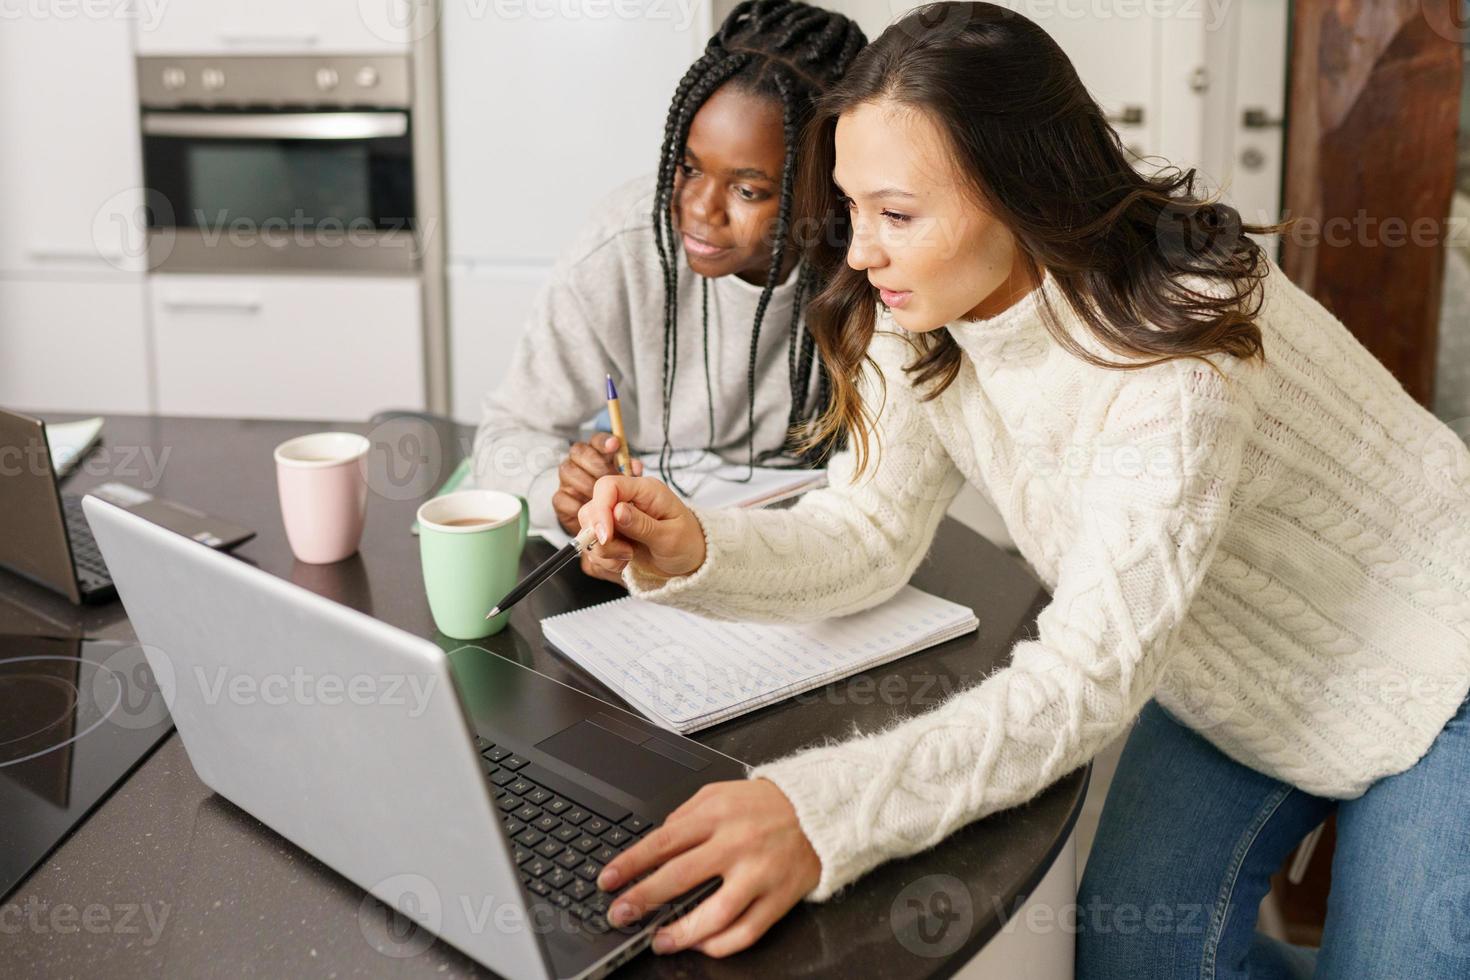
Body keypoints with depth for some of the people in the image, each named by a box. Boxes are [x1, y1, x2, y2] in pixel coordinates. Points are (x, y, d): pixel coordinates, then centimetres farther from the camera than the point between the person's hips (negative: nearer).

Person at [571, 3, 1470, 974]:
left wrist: (824, 811, -56)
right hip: (1235, 695, 6)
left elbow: (1090, 672, -43)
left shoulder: (1175, 345, -37)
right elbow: (867, 533, -9)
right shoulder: (921, 322, -14)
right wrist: (695, 550, -31)